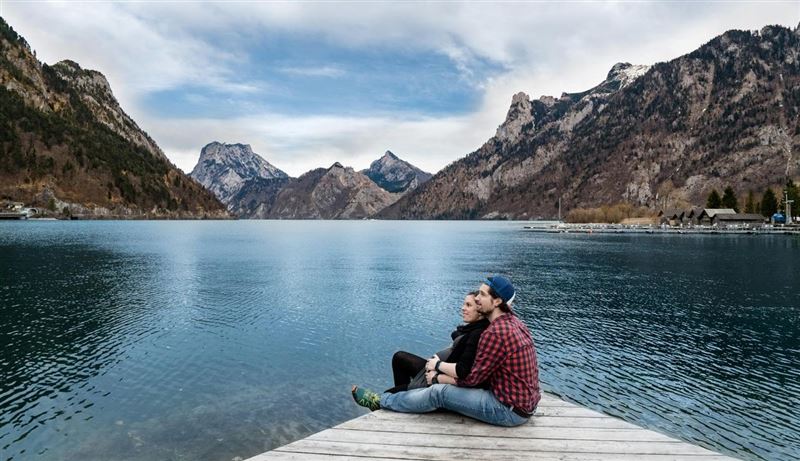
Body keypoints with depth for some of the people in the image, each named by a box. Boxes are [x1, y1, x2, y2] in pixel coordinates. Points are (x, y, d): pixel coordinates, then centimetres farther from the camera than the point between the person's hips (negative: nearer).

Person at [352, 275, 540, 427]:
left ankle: (381, 401, 12)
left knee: (439, 393, -6)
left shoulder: (496, 333, -24)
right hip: (522, 400, 9)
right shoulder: (513, 321, 6)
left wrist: (440, 377, 0)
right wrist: (441, 366, 11)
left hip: (510, 410, -9)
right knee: (445, 387, 18)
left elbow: (473, 378, -17)